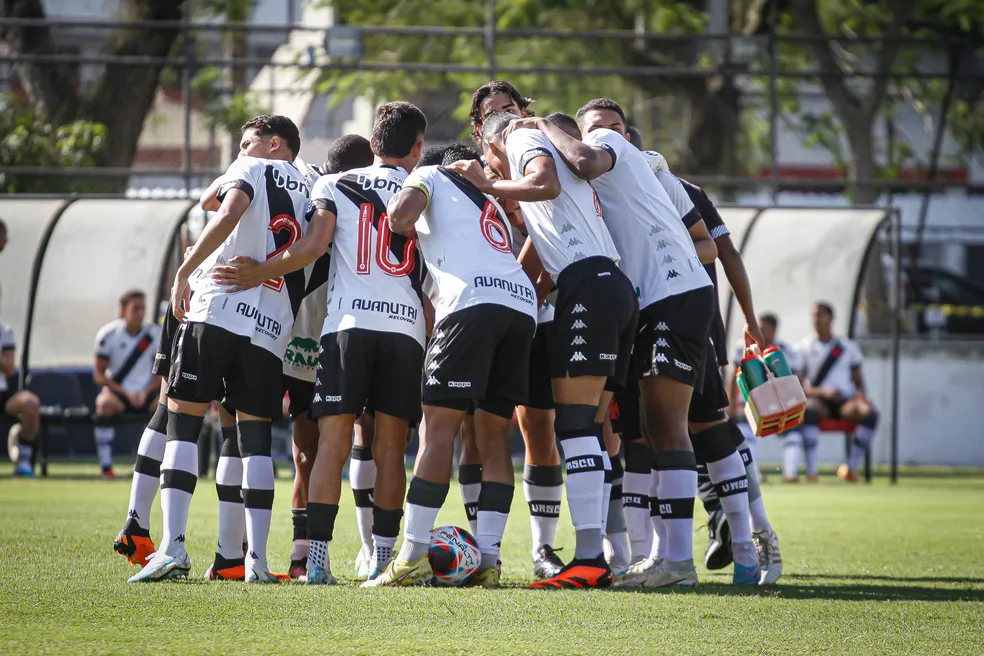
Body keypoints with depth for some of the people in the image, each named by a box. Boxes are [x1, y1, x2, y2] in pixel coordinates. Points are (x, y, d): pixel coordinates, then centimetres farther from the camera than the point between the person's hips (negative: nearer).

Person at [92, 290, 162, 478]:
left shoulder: (156, 334, 0)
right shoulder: (108, 334, -6)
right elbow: (99, 374, -3)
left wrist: (146, 393, -12)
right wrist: (126, 393, -14)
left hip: (145, 392, 2)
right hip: (117, 390, -2)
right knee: (105, 403, -37)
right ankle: (106, 466, -37)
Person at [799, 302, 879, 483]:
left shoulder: (849, 346, 19)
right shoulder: (804, 347, 14)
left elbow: (858, 379, 20)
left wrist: (860, 393, -5)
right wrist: (822, 392, -13)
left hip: (846, 400, 2)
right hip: (818, 400, -2)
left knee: (870, 413, -32)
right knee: (809, 411, -41)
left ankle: (851, 467, -24)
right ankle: (810, 470, -43)